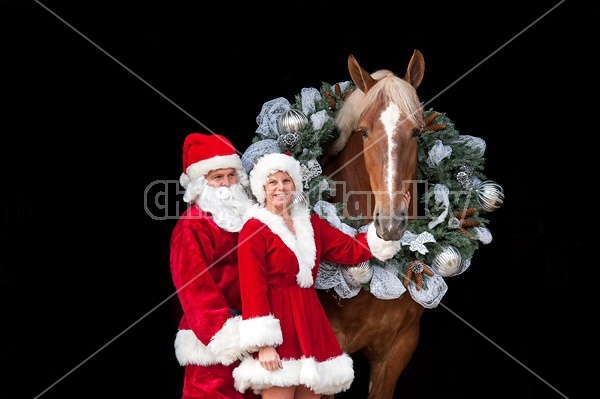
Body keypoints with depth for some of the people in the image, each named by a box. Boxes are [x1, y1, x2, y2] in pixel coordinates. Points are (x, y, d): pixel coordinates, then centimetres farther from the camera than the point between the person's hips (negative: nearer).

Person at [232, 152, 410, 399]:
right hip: (277, 321, -7)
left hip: (310, 320, 7)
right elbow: (253, 288, -13)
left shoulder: (310, 223, 14)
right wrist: (263, 343, -19)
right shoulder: (254, 229, -7)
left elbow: (351, 250, 10)